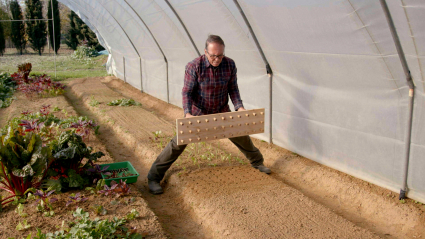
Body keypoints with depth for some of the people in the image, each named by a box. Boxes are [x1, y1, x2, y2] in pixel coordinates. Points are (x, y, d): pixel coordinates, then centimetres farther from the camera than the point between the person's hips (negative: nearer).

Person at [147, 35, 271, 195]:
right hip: (198, 112, -3)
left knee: (241, 137, 12)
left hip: (222, 112, 3)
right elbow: (187, 92, -21)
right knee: (178, 143, -8)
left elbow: (233, 89, -3)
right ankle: (154, 177, 2)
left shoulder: (230, 64, -13)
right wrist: (187, 113, -35)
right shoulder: (194, 66, -24)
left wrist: (239, 107, -18)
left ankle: (257, 162, 40)